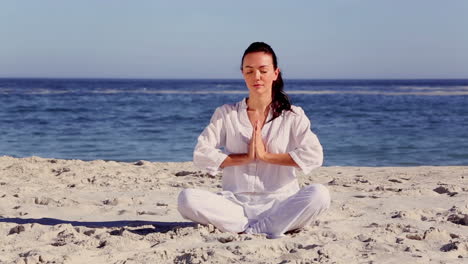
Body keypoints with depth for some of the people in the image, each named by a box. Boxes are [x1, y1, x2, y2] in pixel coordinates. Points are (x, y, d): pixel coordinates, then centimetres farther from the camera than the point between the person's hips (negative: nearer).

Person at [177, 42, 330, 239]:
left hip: (279, 204, -1)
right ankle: (269, 231, -26)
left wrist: (266, 156, -9)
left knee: (319, 195, -31)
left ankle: (250, 231, -26)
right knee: (187, 199, -26)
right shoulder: (226, 114, 11)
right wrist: (246, 157, -8)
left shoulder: (292, 116, 7)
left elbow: (314, 156, -8)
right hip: (236, 204, 1)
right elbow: (201, 155, 0)